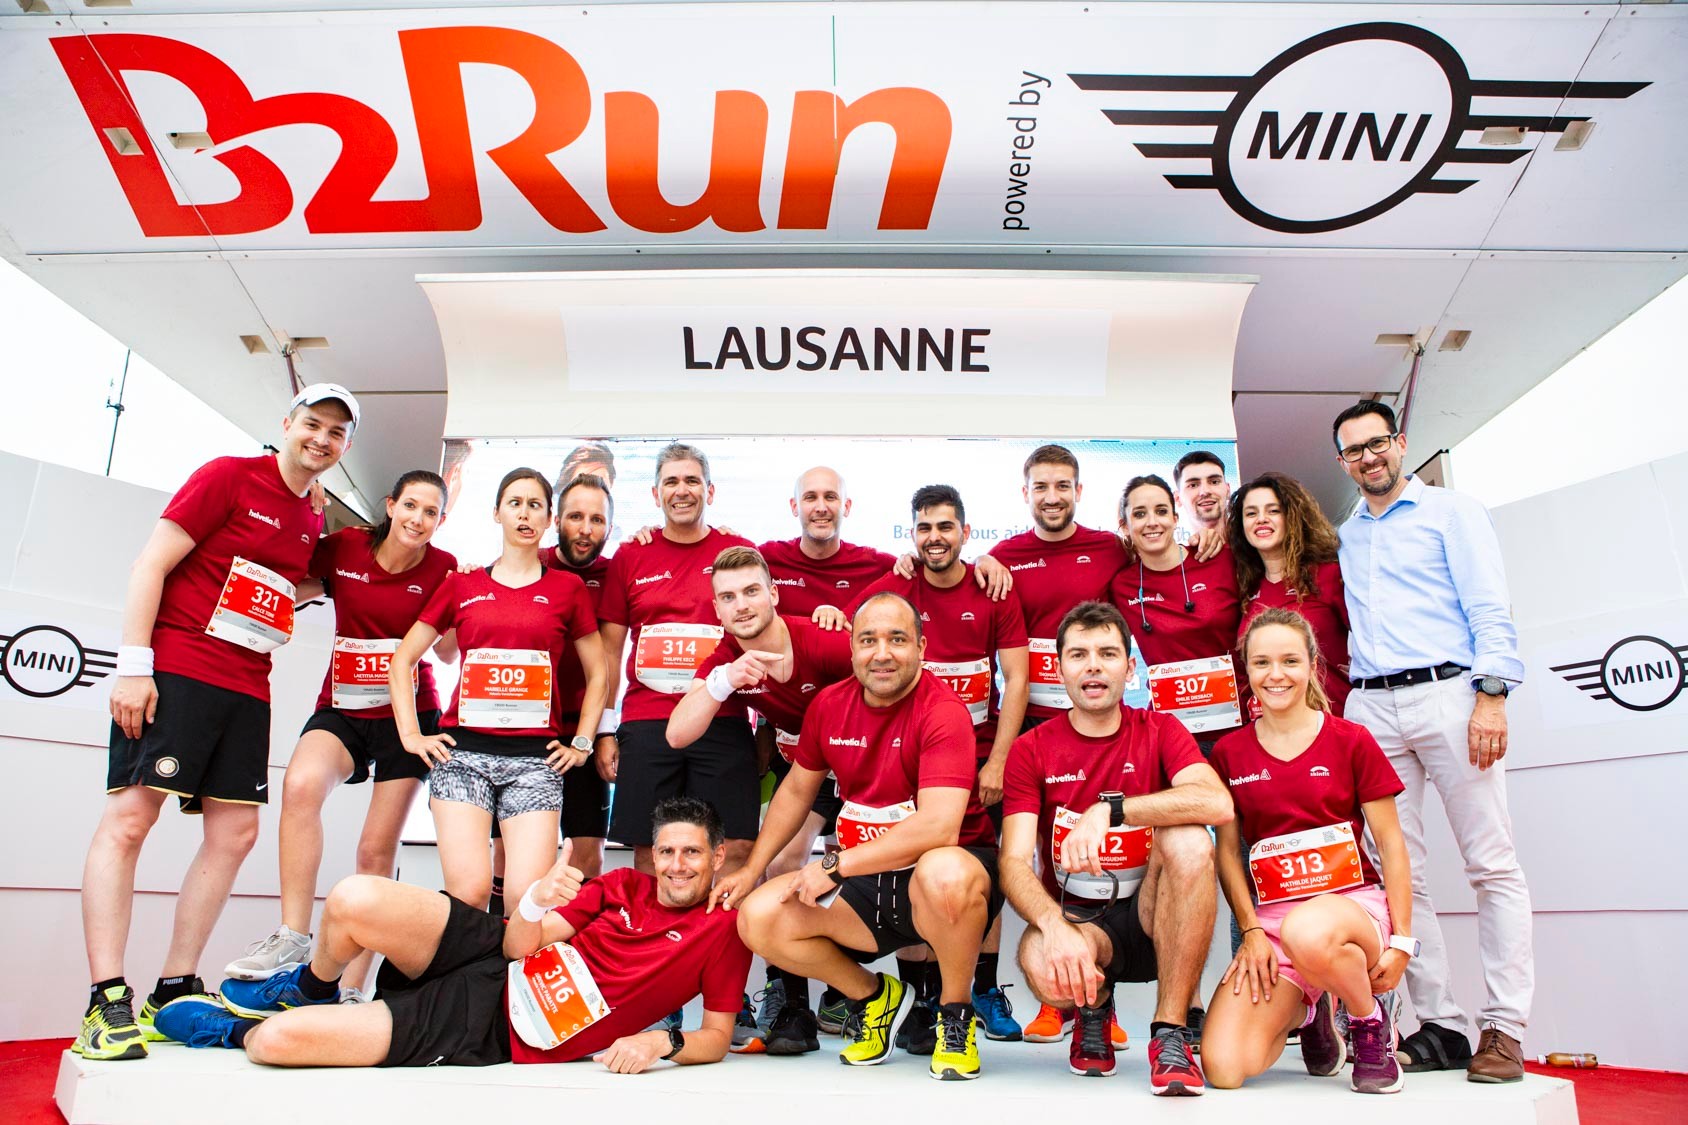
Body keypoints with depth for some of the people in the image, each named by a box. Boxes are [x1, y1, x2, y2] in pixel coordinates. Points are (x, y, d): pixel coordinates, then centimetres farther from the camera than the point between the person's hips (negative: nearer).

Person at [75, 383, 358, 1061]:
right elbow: (151, 564, -7)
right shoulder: (229, 477, -3)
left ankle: (175, 989, 12)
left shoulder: (312, 522, 15)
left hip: (247, 689, 7)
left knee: (235, 832, 3)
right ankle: (106, 1000, -7)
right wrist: (132, 664, -15)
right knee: (128, 818, -10)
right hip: (173, 671, -7)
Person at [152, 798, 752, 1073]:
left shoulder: (722, 931, -6)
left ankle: (232, 1029, 22)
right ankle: (308, 991, 16)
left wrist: (662, 1040, -25)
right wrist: (535, 902, -20)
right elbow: (520, 948, 3)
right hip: (495, 965, 4)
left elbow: (717, 1037, -5)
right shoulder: (624, 885, 7)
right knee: (355, 898, -22)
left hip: (491, 1032, -4)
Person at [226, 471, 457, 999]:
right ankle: (293, 938, -24)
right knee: (301, 783, -31)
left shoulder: (443, 569, -4)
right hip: (341, 708, 1)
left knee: (377, 851, 0)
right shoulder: (345, 547, -2)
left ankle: (351, 989, 8)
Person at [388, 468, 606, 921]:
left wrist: (582, 743, 7)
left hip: (536, 757, 0)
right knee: (469, 890, -15)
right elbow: (402, 660, 17)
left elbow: (597, 673, 15)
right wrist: (411, 734, 8)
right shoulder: (462, 585, 12)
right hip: (463, 750, 0)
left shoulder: (567, 588, 10)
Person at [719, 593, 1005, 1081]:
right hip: (862, 885, 6)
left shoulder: (943, 711, -19)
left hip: (943, 871, -6)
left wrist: (834, 866, -24)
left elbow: (938, 828, -29)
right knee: (758, 918, -11)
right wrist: (751, 870, 13)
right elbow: (797, 790, 18)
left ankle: (956, 1013, -8)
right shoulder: (829, 705, 2)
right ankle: (870, 994, 16)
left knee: (945, 873, -40)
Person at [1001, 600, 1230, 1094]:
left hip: (1148, 915, 1)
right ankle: (1093, 1009, 5)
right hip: (1074, 919, -1)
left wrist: (1109, 808, -32)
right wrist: (1056, 927, -33)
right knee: (1043, 965, -35)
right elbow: (1015, 863, -13)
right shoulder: (1031, 749, -3)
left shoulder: (1160, 731, -1)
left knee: (1189, 840, -29)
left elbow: (1217, 803, -23)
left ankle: (1170, 1035, -17)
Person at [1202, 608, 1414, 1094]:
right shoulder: (1229, 753, 6)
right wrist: (1251, 931, -4)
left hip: (1354, 903, -2)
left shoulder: (1351, 741, 0)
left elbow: (1390, 844, 1)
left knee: (1308, 932, -43)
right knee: (1222, 1068, -19)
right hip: (1271, 917, 3)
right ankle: (1308, 1010, 17)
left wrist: (1402, 940, -4)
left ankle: (1372, 1020, -5)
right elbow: (1228, 850, 7)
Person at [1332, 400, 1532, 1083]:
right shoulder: (1345, 538, 22)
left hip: (1446, 694, -4)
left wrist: (1492, 695, -13)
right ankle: (1440, 1025, 6)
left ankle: (1504, 1028, 1)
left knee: (1492, 864, -4)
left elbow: (1489, 608, -2)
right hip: (1371, 708, 5)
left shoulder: (1450, 512, 8)